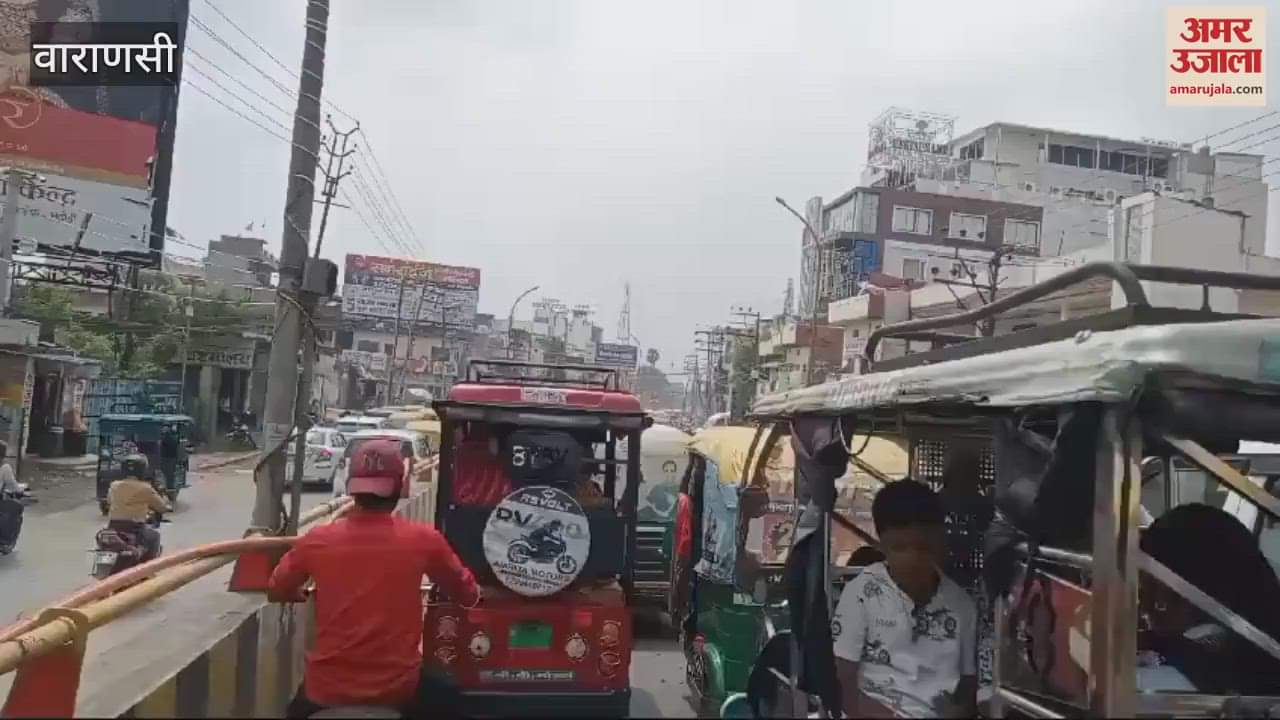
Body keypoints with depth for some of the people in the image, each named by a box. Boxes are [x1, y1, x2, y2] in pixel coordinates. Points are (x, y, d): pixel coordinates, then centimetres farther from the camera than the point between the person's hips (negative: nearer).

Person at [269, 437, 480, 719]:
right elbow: (469, 596, 3)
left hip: (327, 688, 1)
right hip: (396, 687, -1)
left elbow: (276, 592, 11)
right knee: (442, 697, 30)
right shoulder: (424, 539, -11)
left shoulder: (316, 540, -7)